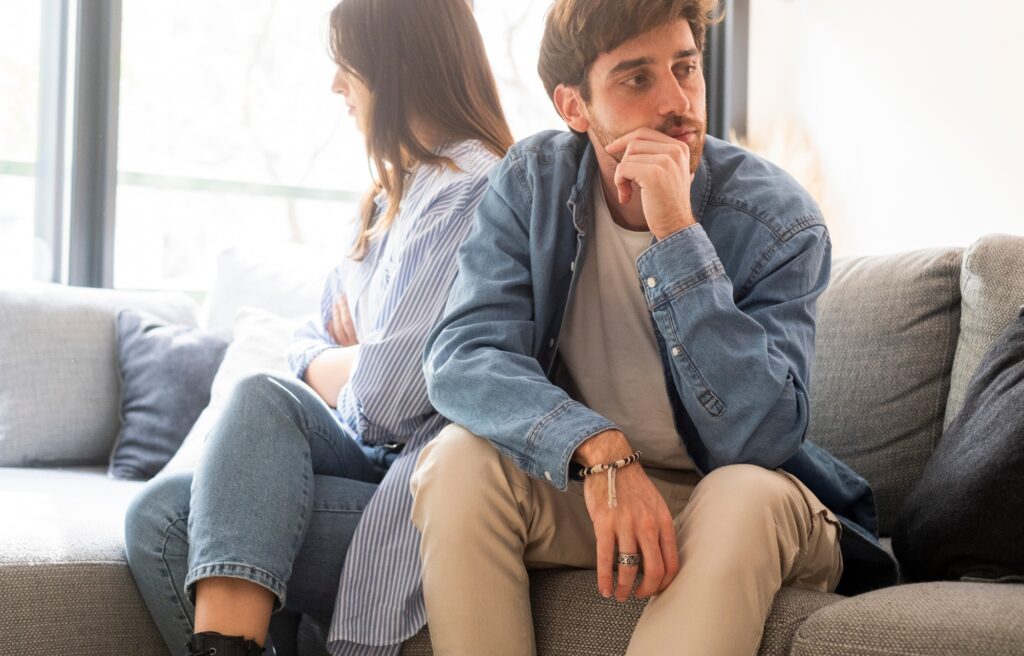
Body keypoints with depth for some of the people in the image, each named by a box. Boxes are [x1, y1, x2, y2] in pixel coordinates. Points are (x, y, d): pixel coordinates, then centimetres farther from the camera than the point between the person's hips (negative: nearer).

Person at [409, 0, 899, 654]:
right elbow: (462, 356, -19)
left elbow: (757, 438, -27)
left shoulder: (779, 219, -17)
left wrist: (677, 232, -32)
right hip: (581, 490, 2)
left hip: (728, 503, -2)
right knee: (460, 459, -24)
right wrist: (599, 449, -38)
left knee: (748, 497, -34)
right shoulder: (533, 182, -8)